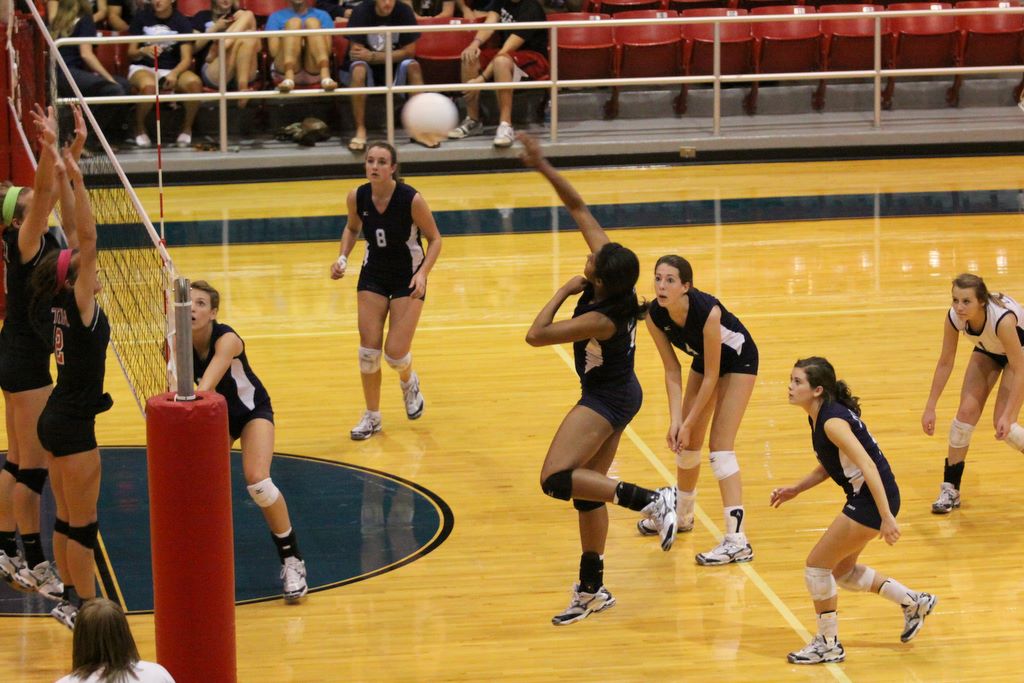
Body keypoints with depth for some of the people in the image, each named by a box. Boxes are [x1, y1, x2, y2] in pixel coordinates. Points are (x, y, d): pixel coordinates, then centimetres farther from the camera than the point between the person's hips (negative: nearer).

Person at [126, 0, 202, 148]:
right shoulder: (141, 17, 2)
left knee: (194, 83, -32)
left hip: (173, 70, 1)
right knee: (149, 86, -39)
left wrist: (174, 74, -26)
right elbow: (131, 53, 3)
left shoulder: (181, 22, 1)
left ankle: (187, 128, -5)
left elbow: (186, 58, -5)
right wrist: (143, 51, -21)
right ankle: (140, 128, -9)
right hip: (143, 67, -1)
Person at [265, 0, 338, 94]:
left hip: (314, 69, 0)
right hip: (285, 68, 0)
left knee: (312, 22, -18)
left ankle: (326, 77, -46)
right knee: (294, 22, -19)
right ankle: (288, 79, -48)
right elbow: (274, 52, 6)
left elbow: (327, 50, 7)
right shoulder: (276, 17, 22)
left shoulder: (322, 16, 23)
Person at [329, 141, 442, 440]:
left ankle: (409, 382, 30)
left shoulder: (411, 199, -23)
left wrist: (423, 273, -23)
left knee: (395, 353, -9)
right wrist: (342, 257, -5)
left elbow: (435, 239, -10)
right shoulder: (357, 197, -12)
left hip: (408, 278, -3)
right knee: (369, 348, -2)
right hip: (373, 275, 3)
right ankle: (372, 416, 17)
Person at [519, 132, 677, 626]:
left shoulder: (601, 319, -29)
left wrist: (564, 291, -14)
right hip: (616, 395, 9)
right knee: (586, 491, 13)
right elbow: (578, 207, -6)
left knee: (557, 479, -20)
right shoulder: (612, 272, -10)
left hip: (606, 400, -9)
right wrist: (544, 168, -13)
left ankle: (651, 501, -18)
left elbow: (536, 335, -22)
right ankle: (592, 590, 20)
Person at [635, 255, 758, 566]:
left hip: (738, 358, -6)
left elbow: (711, 376, -28)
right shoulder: (655, 316, -22)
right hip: (703, 358, 6)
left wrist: (689, 423, -24)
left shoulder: (707, 312, -38)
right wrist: (676, 421, -20)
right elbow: (672, 371, -12)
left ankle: (737, 541, -20)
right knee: (687, 443, 11)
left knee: (720, 444, -16)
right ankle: (682, 516, 36)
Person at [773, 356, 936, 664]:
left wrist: (886, 518, -30)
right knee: (841, 571, 21)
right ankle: (913, 602, 32)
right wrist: (795, 489, 12)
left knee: (817, 565, -4)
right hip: (862, 498, 10)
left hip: (874, 500, -10)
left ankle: (829, 645, 10)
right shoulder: (818, 417, 7)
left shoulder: (832, 422, -22)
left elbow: (868, 466, -28)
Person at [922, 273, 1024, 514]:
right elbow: (945, 363, -14)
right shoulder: (954, 317, -28)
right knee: (967, 411, -8)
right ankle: (950, 489, 3)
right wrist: (930, 408, -14)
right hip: (988, 350, 4)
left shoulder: (1003, 318, -42)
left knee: (1002, 425, -13)